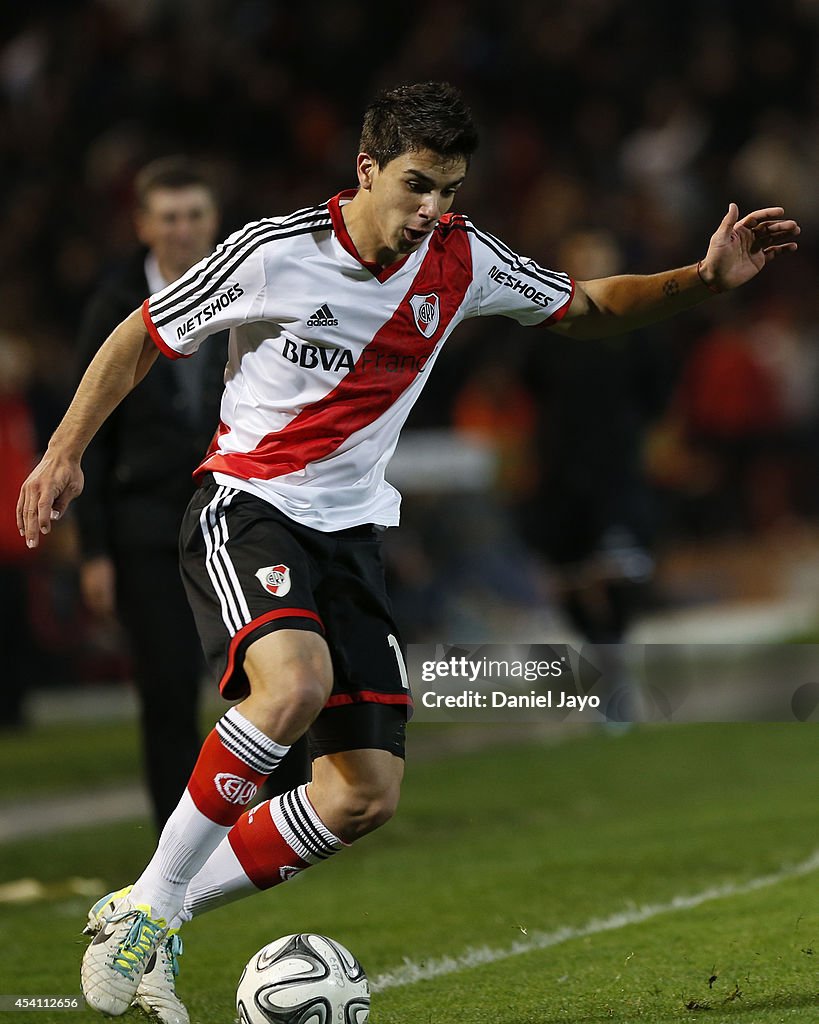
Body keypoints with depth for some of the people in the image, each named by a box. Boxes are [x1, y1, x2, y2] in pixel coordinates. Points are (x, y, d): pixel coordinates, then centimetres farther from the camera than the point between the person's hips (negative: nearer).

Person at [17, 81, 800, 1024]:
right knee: (296, 682, -36)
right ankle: (149, 901, -21)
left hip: (349, 530, 6)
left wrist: (704, 281, -1)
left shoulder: (461, 260, 0)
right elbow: (143, 337, 0)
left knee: (368, 795, -4)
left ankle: (150, 919, 9)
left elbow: (587, 309, 14)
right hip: (244, 509, -5)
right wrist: (65, 451, -5)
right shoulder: (274, 251, -13)